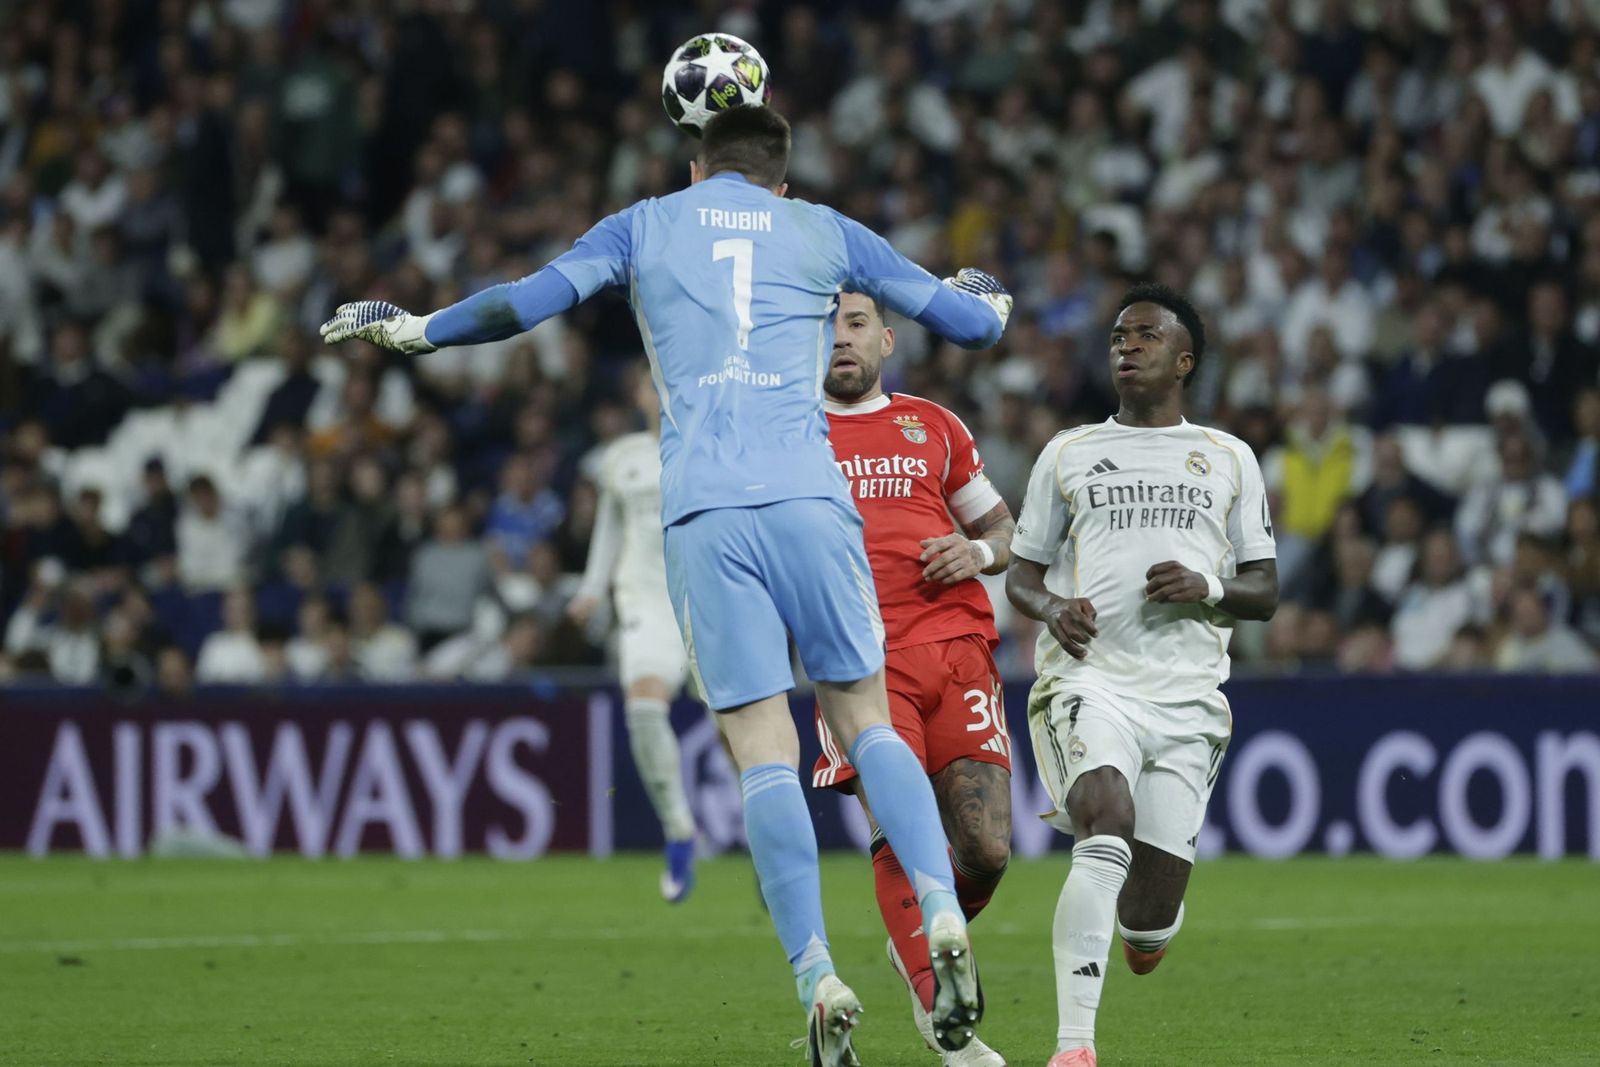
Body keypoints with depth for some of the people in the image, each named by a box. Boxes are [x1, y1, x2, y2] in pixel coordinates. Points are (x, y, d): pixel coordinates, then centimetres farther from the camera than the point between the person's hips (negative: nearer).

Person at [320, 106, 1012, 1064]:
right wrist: (992, 301, 45)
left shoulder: (645, 226, 17)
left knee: (765, 752, -2)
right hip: (810, 497, 0)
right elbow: (971, 321, 22)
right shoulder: (824, 232, 19)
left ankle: (819, 981, -13)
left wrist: (410, 329, 22)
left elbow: (526, 303, 7)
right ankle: (943, 913, -13)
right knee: (866, 722, 9)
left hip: (701, 513, 0)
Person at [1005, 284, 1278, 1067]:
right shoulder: (1068, 454, 16)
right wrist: (1051, 607, -7)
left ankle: (1145, 921, 40)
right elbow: (1020, 572, 16)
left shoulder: (1228, 459, 16)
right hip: (1089, 676, -1)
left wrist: (1207, 588, -8)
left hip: (1188, 693, 1)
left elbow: (1264, 591, 14)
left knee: (1148, 935, -1)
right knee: (1107, 829, -31)